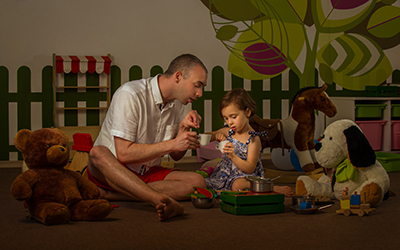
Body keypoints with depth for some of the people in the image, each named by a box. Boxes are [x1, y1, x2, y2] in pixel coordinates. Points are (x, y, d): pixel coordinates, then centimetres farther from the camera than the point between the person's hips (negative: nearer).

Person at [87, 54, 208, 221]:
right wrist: (172, 144, -24)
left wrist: (183, 129, -9)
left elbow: (176, 155, 10)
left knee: (197, 182, -21)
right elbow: (123, 153, -23)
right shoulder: (130, 95, -18)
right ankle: (163, 201, -57)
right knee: (99, 152, -39)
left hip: (148, 173, 6)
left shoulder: (177, 104, 5)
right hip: (111, 170, -6)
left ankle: (108, 194, -26)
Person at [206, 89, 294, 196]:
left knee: (238, 185, -40)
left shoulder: (253, 139, -14)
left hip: (244, 176, -6)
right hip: (224, 174, 6)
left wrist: (233, 156, -30)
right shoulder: (227, 132, 4)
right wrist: (216, 136, -12)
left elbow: (250, 169, -17)